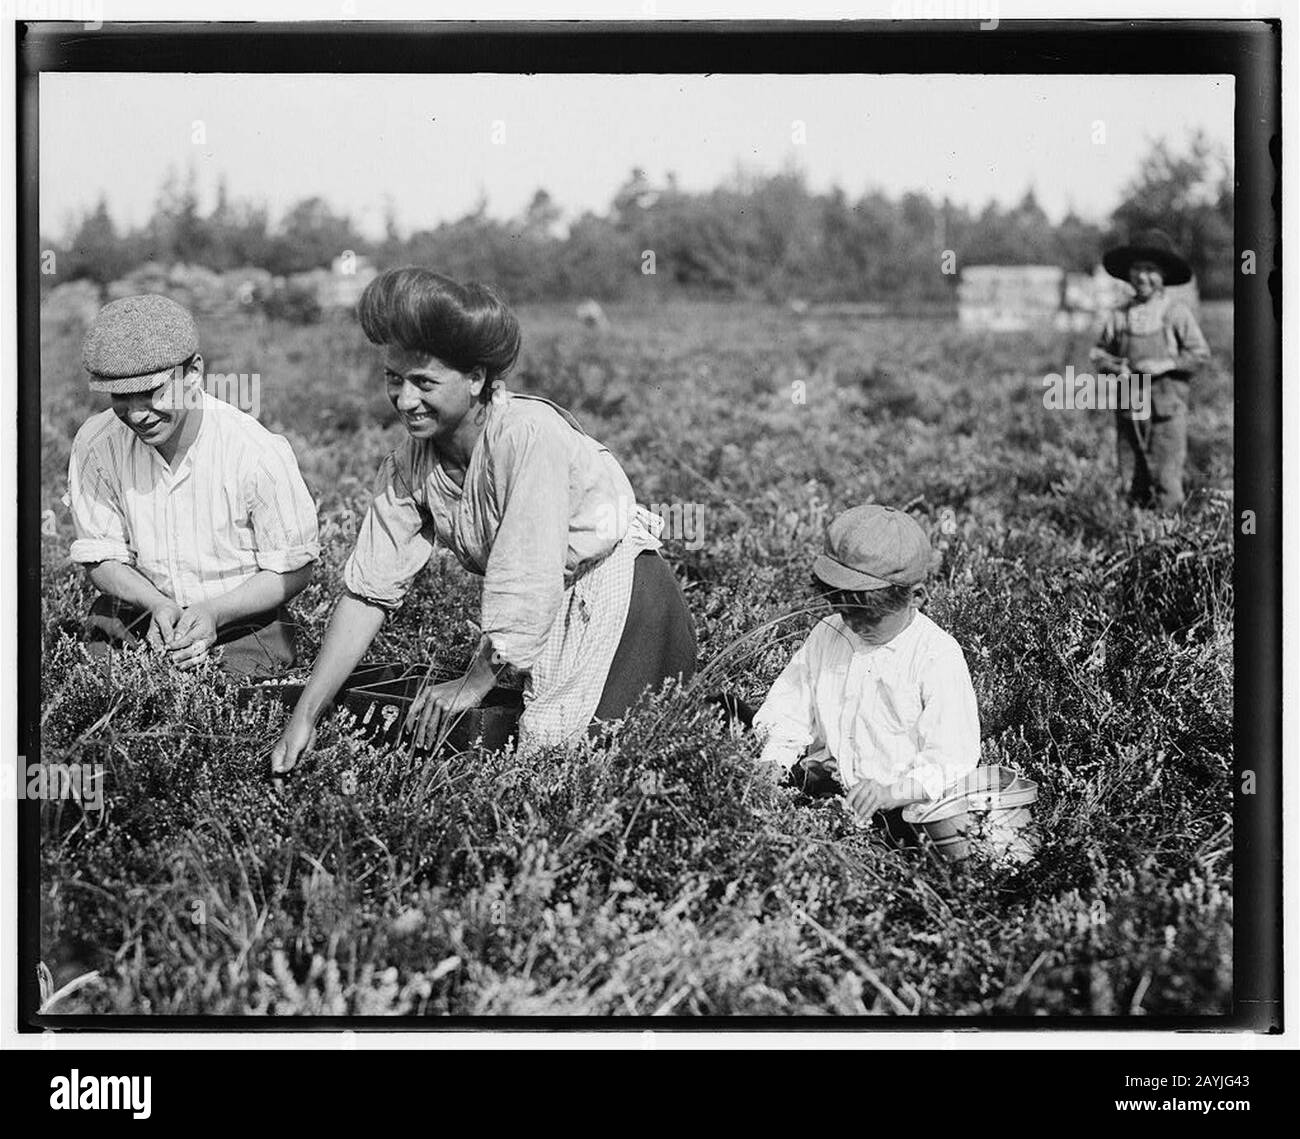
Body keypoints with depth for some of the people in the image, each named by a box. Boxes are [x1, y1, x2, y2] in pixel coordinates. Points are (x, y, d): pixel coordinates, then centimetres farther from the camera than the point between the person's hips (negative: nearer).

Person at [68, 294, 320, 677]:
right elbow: (102, 558, 0)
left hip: (242, 620, -2)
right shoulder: (96, 444, -10)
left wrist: (213, 612, -23)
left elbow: (293, 569, -8)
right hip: (135, 621, 2)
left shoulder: (259, 454, -18)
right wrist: (157, 605, -20)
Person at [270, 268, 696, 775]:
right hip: (549, 612, 8)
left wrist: (474, 683, -18)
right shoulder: (408, 467, -5)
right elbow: (368, 591, -6)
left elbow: (528, 579, -27)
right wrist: (304, 718, -11)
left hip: (619, 594, -8)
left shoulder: (529, 434, -27)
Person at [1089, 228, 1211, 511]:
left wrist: (1166, 364, -13)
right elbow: (1098, 350, 15)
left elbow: (1200, 353, -2)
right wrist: (1115, 366, -5)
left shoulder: (1177, 312, -2)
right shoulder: (1119, 316, 6)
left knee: (1167, 477, -6)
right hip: (1129, 407, 3)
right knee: (1132, 483, 5)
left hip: (1167, 405, -3)